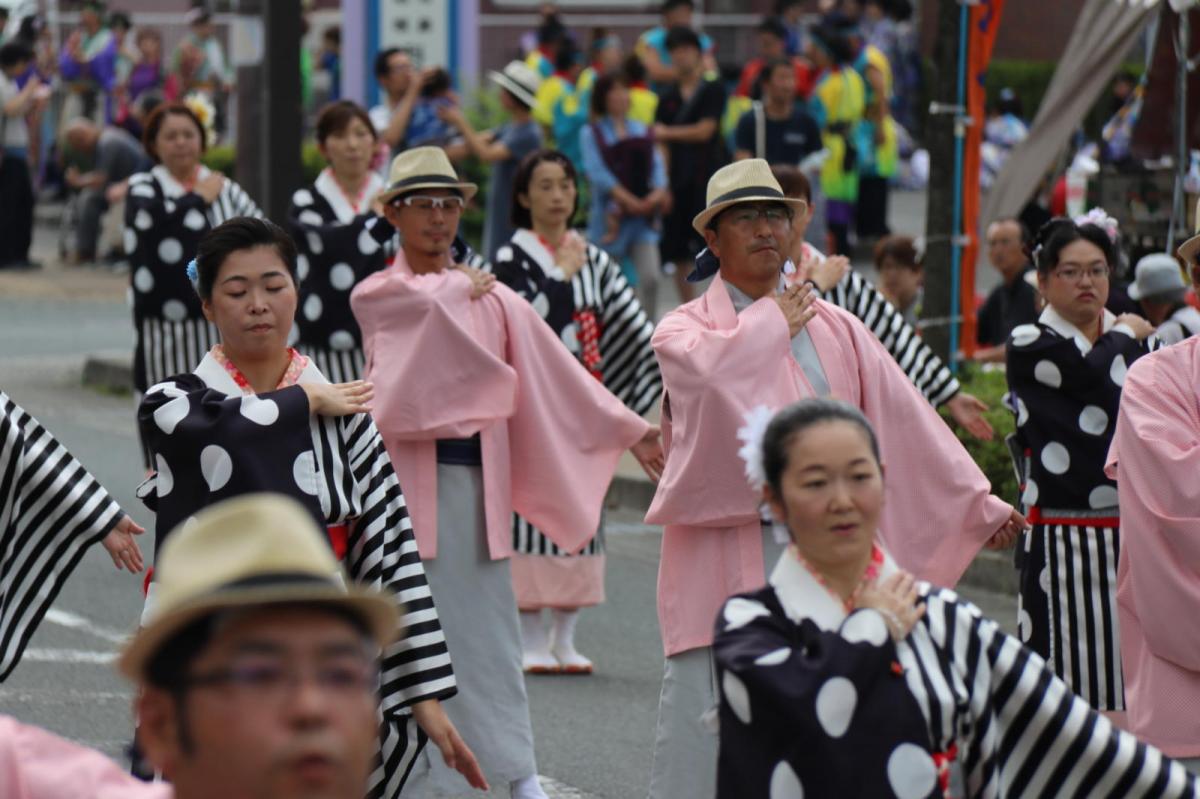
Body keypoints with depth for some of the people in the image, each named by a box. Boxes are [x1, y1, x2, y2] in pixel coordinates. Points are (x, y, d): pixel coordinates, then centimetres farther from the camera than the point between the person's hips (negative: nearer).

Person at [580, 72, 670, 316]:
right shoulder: (592, 133, 2)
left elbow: (656, 164, 6)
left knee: (650, 278, -12)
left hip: (644, 217, 2)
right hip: (610, 216, -2)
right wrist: (629, 201, -18)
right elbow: (597, 172, -10)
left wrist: (658, 193, -15)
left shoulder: (642, 131, 14)